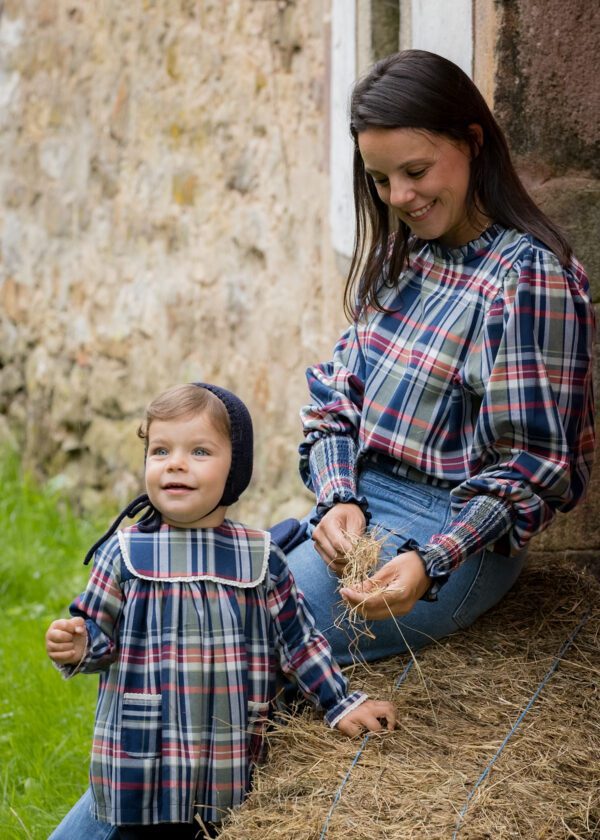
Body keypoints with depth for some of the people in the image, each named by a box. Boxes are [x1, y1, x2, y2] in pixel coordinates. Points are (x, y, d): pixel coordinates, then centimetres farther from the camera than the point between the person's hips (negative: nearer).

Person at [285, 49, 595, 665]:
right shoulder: (398, 256, 10)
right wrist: (338, 498, -9)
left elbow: (530, 470, -15)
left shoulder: (529, 278, -14)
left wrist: (430, 563, -29)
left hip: (454, 534, -8)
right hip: (356, 504, 8)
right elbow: (338, 396, 11)